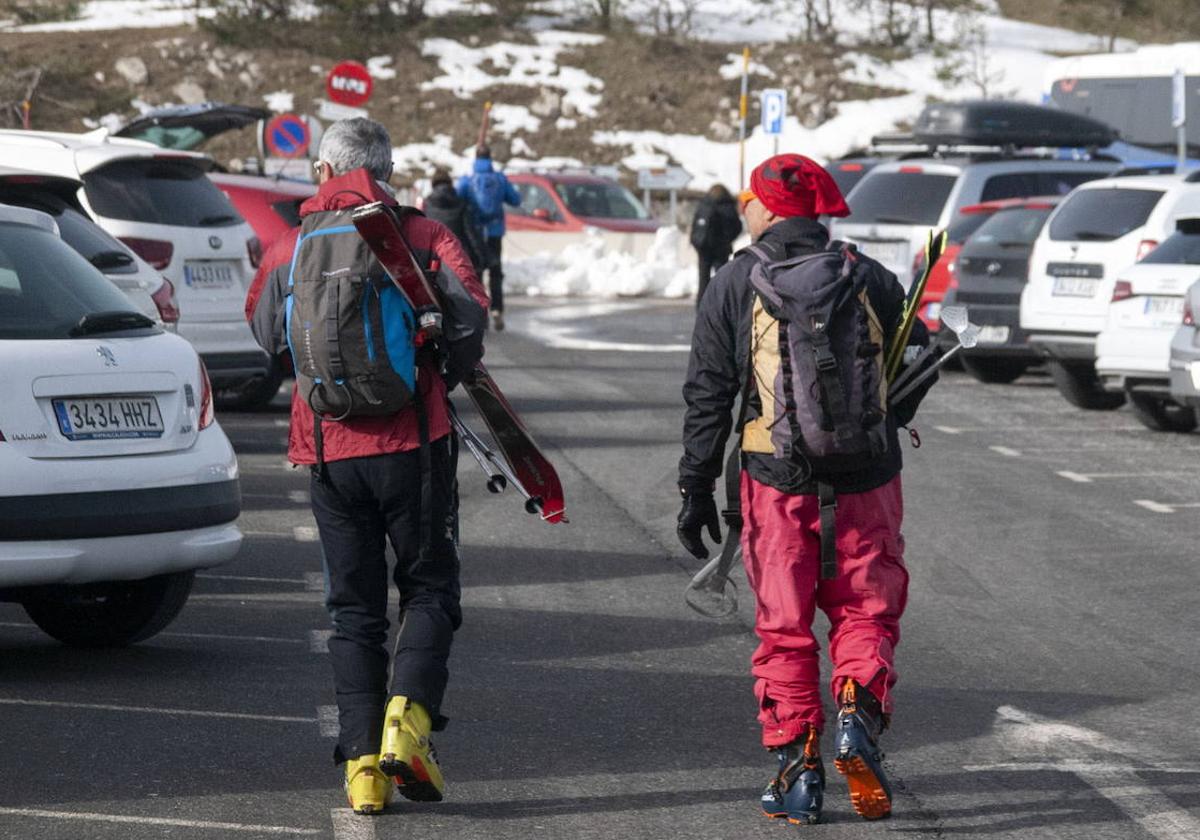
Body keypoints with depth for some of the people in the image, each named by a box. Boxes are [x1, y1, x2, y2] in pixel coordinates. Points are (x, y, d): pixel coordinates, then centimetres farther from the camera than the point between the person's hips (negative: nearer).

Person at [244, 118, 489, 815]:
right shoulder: (423, 237, -3)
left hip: (330, 450, 2)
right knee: (430, 591, 10)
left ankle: (362, 760, 1)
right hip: (412, 444, -2)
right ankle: (407, 718, -12)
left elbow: (265, 332, 14)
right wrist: (444, 380, 9)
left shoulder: (291, 249, 5)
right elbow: (469, 322, -10)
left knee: (355, 608, 9)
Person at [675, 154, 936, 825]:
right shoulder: (868, 277, 5)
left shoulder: (738, 283, 0)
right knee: (866, 610, 12)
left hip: (777, 481, -1)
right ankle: (859, 713, -14)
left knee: (784, 626, 8)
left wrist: (697, 487, 3)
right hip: (866, 482, 1)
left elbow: (709, 393, -1)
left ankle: (797, 766, 3)